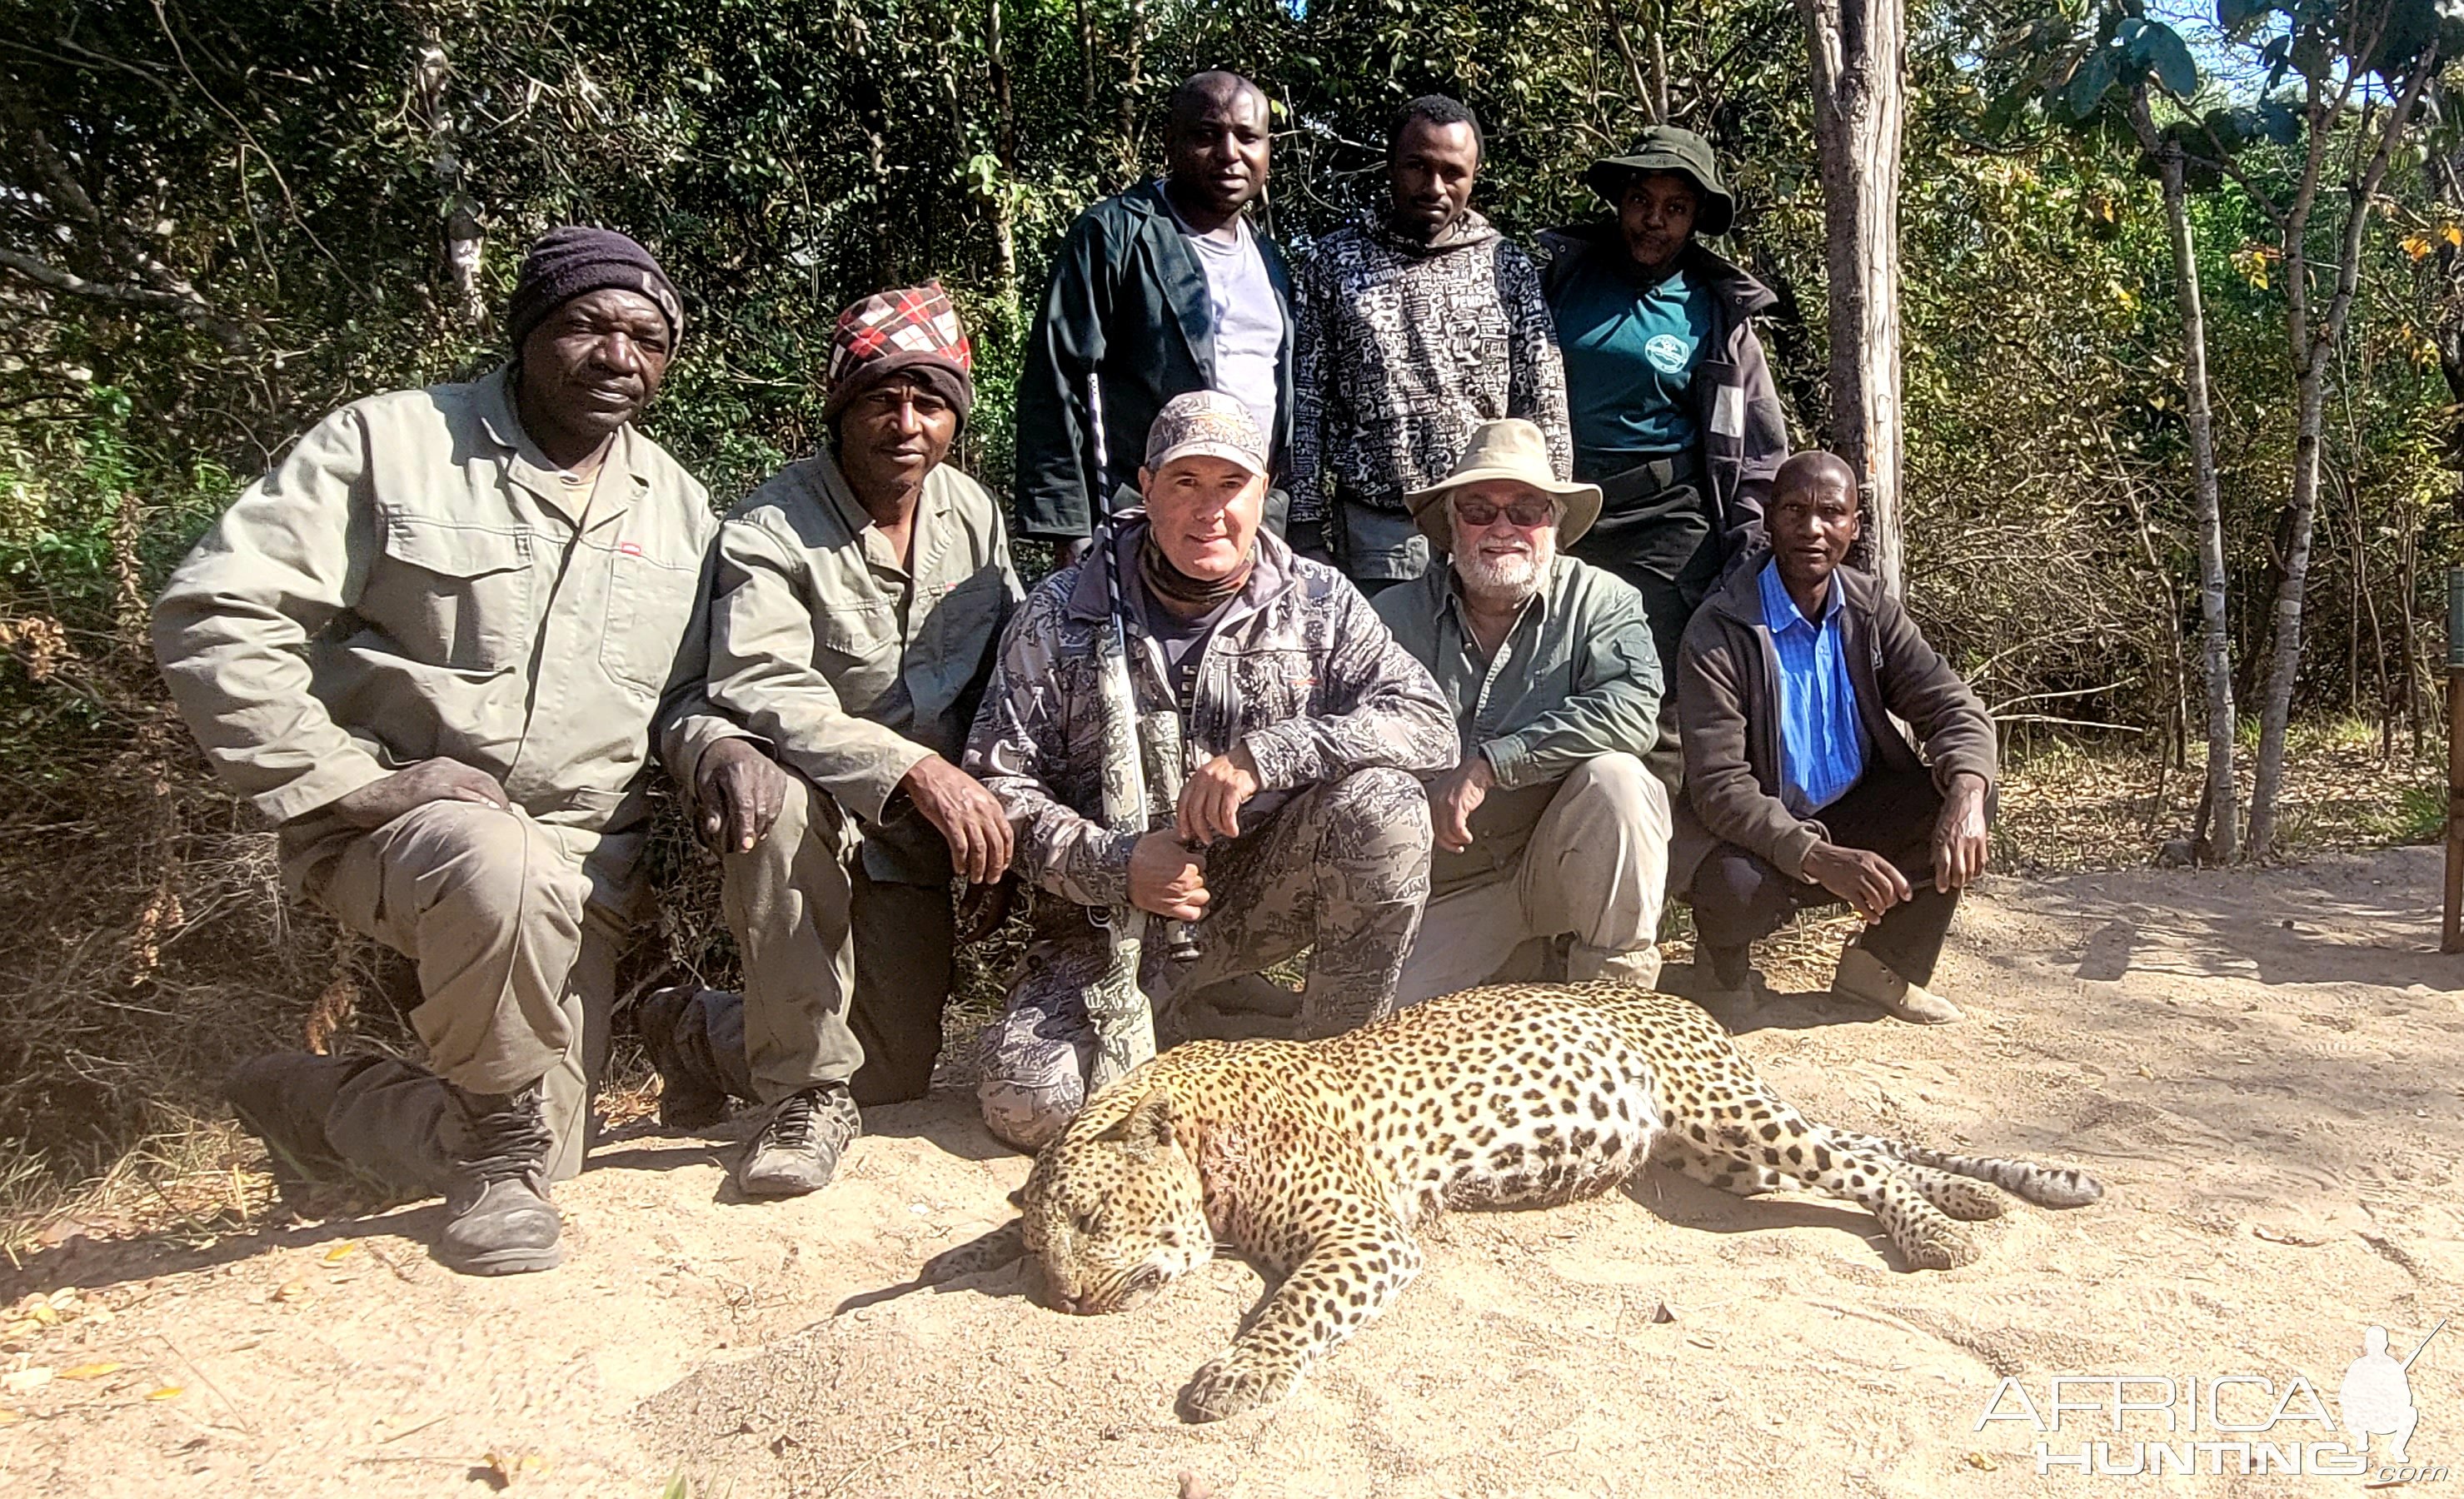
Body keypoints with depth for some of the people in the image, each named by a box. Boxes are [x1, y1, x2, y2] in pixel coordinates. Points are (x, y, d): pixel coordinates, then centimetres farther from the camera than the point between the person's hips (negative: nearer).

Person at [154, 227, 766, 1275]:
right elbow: (216, 618, -11)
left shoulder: (678, 506, 8)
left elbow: (686, 688, 16)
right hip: (391, 829, -4)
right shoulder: (390, 442, -6)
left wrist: (706, 743, -8)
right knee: (496, 861, -41)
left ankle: (312, 1101, 32)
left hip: (576, 862, 5)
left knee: (536, 1159, 2)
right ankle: (500, 1147, -13)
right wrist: (351, 782, -18)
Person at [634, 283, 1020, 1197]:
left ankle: (705, 1033, 32)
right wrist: (918, 768, -40)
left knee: (898, 1075, 3)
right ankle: (808, 1089, -22)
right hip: (815, 813, -5)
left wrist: (987, 789, -5)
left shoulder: (973, 511, 2)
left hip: (914, 838, 5)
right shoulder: (771, 531, -16)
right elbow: (758, 691, -31)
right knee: (779, 796, -42)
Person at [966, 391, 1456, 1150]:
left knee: (1383, 803, -28)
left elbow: (1429, 723, -13)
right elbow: (999, 780, -5)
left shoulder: (1317, 602, -2)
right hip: (1108, 908, 0)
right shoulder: (1064, 612, -4)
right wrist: (1114, 868, -21)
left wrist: (1264, 755, -26)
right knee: (1027, 1100, -22)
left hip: (1264, 888, 1)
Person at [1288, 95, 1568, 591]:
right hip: (1373, 535, 0)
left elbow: (1544, 407, 6)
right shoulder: (1335, 262, 6)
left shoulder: (1508, 267, 7)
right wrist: (1305, 530, -1)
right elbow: (1307, 401, 4)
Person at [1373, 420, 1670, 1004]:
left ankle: (1617, 992, -10)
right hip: (1443, 891, 1)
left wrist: (1490, 763, -25)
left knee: (1614, 777, -30)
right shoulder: (1394, 617, 0)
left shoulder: (1600, 599, -3)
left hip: (1564, 864, 0)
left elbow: (1634, 706, -22)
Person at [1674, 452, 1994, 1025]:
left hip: (1857, 816, 5)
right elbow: (1719, 787, -26)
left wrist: (1966, 795, -31)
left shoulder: (1871, 609, -1)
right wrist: (1819, 858, -40)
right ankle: (1725, 964, 4)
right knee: (1733, 888, -37)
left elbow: (1953, 707, -7)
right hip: (1765, 839, -5)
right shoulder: (1718, 635, -19)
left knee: (1969, 791, -18)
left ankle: (1882, 965, 1)